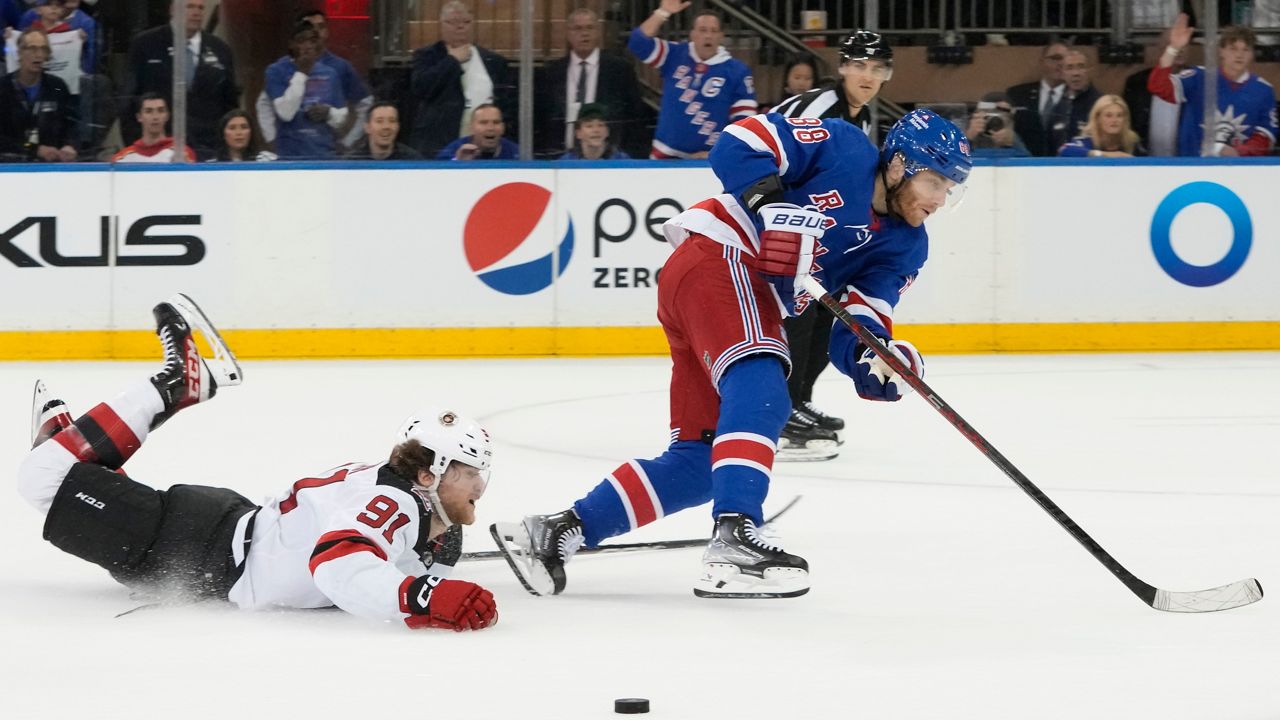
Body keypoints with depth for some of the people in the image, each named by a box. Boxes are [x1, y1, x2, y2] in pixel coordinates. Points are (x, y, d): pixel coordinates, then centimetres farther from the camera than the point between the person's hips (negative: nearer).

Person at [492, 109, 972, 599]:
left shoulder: (903, 246, 12)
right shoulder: (843, 149, -6)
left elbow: (854, 333, 2)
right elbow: (738, 146, -11)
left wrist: (874, 358, -19)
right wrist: (772, 206, -24)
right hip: (717, 258, -9)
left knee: (701, 458, 4)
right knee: (759, 394, -29)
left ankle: (558, 533, 9)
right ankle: (734, 541, -43)